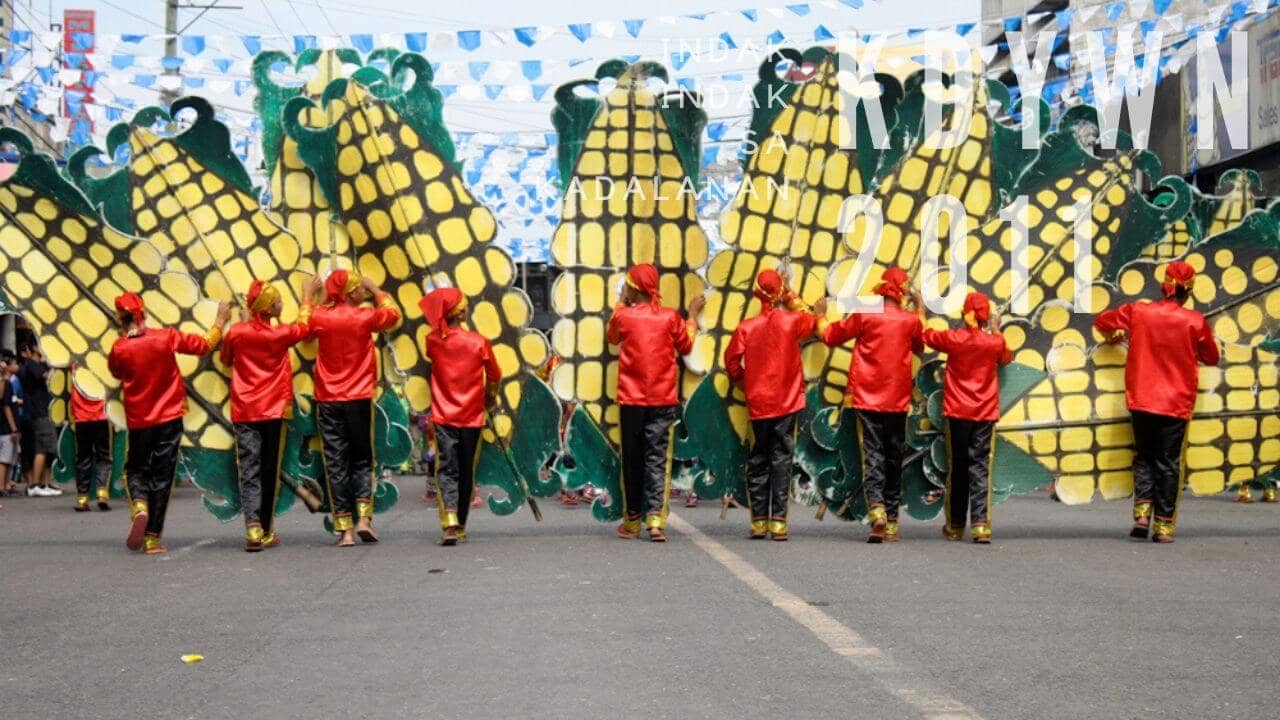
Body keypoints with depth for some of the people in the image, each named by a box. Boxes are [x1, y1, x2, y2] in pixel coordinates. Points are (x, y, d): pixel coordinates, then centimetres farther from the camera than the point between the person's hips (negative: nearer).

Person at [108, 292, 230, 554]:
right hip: (169, 417, 0)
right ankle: (152, 538, 6)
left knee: (136, 469, 17)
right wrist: (220, 321, 15)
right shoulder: (166, 337, -11)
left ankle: (139, 507, -15)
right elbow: (204, 345, 1)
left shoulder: (118, 349, -9)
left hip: (138, 421, 0)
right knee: (161, 475, 6)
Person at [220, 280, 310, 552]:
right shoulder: (281, 334, -4)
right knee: (269, 470, 10)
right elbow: (304, 328, 18)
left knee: (249, 469, -4)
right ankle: (266, 531, 15)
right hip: (274, 410, 0)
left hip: (243, 412, 0)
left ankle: (253, 527, -22)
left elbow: (225, 359, 17)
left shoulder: (236, 332, -2)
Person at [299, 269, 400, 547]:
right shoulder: (365, 317, -6)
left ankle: (344, 529, 0)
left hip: (328, 401, 1)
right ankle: (364, 517, -6)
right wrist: (376, 290, 25)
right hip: (359, 399, -1)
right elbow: (393, 314, 14)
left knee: (336, 464, 3)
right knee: (362, 460, 11)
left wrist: (307, 295, 31)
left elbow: (302, 325, 21)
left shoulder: (320, 317, -3)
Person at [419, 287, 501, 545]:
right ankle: (461, 526, 21)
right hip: (472, 417, 0)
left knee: (447, 470, -4)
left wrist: (441, 323, 24)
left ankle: (449, 522, -25)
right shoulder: (478, 342, -7)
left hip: (443, 417, 0)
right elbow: (494, 375, 7)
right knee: (466, 472, 13)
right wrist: (490, 395, 26)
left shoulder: (433, 341, -3)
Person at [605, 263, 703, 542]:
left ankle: (632, 521, 14)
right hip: (664, 400, 0)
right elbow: (685, 346, 15)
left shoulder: (623, 316, -3)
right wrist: (693, 315, 26)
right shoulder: (670, 317, -1)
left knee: (632, 459, 9)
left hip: (631, 399, 0)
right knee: (658, 458, 0)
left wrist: (620, 302, 28)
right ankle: (655, 517, -14)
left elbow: (610, 336, 19)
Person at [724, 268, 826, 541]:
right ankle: (778, 521, -4)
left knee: (758, 460, 9)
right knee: (781, 459, 1)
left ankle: (759, 521, 8)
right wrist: (791, 294, 29)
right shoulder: (792, 321, -4)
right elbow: (812, 320, 20)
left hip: (757, 403, 1)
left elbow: (731, 362, -1)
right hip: (787, 402, -1)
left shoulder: (746, 327, -5)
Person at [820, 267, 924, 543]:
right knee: (894, 459, 10)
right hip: (898, 400, 2)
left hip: (866, 397, -2)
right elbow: (919, 347, 21)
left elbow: (829, 336, 3)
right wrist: (920, 312, 31)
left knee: (872, 456, -5)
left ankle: (876, 509, -27)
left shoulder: (865, 316, -7)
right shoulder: (911, 320, 0)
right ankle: (892, 523, 14)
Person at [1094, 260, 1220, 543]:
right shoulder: (1195, 321, -8)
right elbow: (1211, 358, 7)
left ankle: (1142, 512, -3)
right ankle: (1164, 525, 6)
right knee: (1168, 462, 7)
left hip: (1141, 400, 2)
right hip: (1177, 403, -1)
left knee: (1144, 456, 15)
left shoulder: (1138, 312, -4)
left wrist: (1113, 335, 31)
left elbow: (1101, 321, 11)